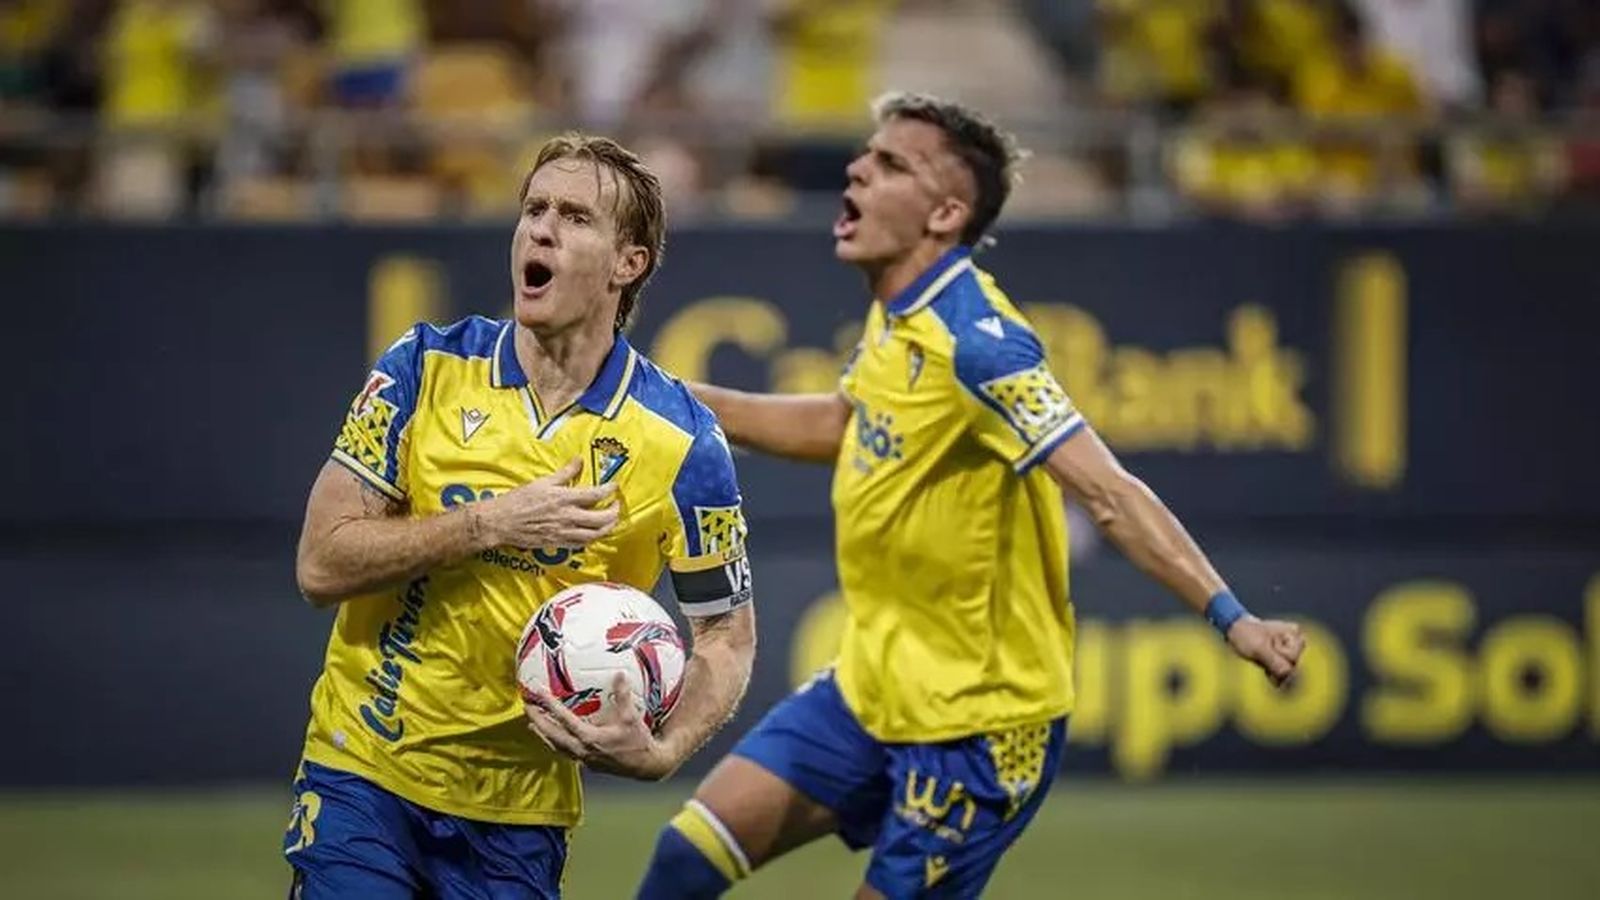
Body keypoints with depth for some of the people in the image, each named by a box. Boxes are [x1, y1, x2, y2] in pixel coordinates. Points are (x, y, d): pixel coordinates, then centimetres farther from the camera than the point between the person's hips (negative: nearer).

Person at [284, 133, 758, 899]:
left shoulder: (681, 442, -9)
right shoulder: (426, 369, -6)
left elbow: (726, 638, -1)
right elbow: (321, 564, -10)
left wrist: (659, 751, -20)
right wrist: (489, 526, -21)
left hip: (518, 810, 0)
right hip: (364, 772, 0)